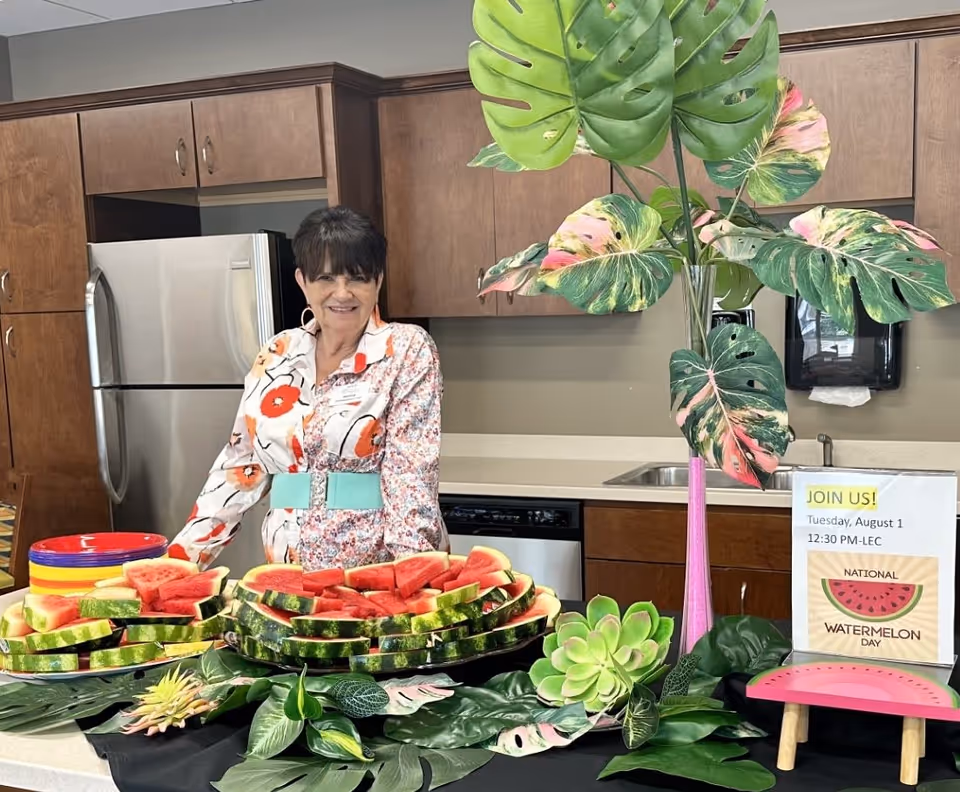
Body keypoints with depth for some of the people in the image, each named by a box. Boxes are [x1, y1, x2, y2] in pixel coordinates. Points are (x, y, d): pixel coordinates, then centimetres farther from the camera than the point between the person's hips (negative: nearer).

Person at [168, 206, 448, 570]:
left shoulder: (408, 350, -2)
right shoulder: (277, 355, 9)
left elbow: (411, 471, -10)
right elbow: (240, 465, 13)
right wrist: (183, 552, 7)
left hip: (382, 576, -4)